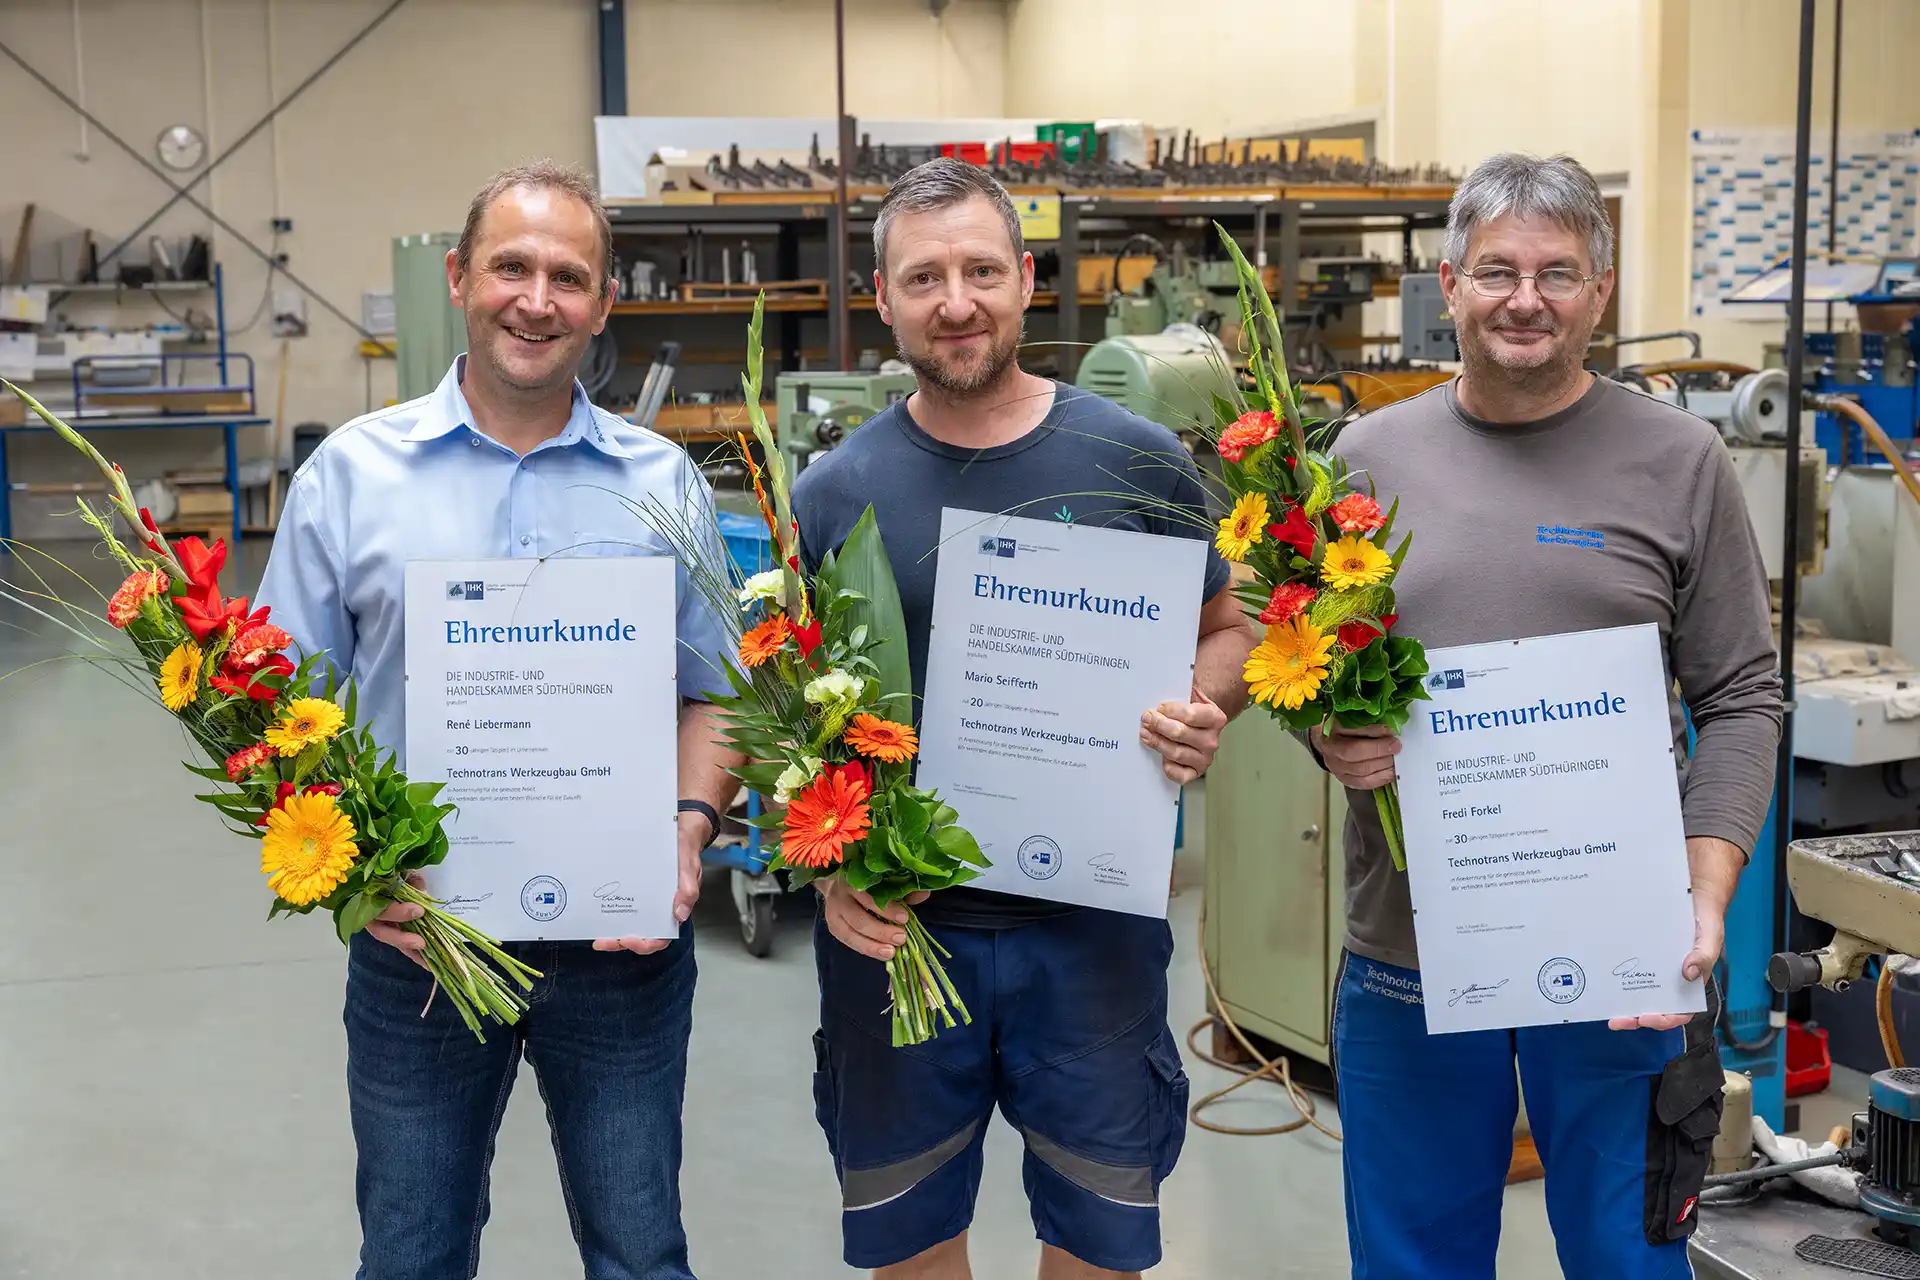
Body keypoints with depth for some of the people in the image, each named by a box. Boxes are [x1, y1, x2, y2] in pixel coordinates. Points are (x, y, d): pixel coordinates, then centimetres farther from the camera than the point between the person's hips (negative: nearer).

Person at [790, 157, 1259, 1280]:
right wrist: (828, 863, -14)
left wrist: (1202, 715, -15)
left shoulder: (1137, 462, -3)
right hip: (894, 926, 1)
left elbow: (1227, 627, 8)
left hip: (1094, 921, 0)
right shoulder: (836, 491, -1)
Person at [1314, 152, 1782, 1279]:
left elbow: (1741, 699, 0)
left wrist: (1708, 888, -11)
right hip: (1406, 952, 2)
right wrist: (1331, 739, -11)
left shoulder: (1679, 459, 0)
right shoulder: (1371, 455, 5)